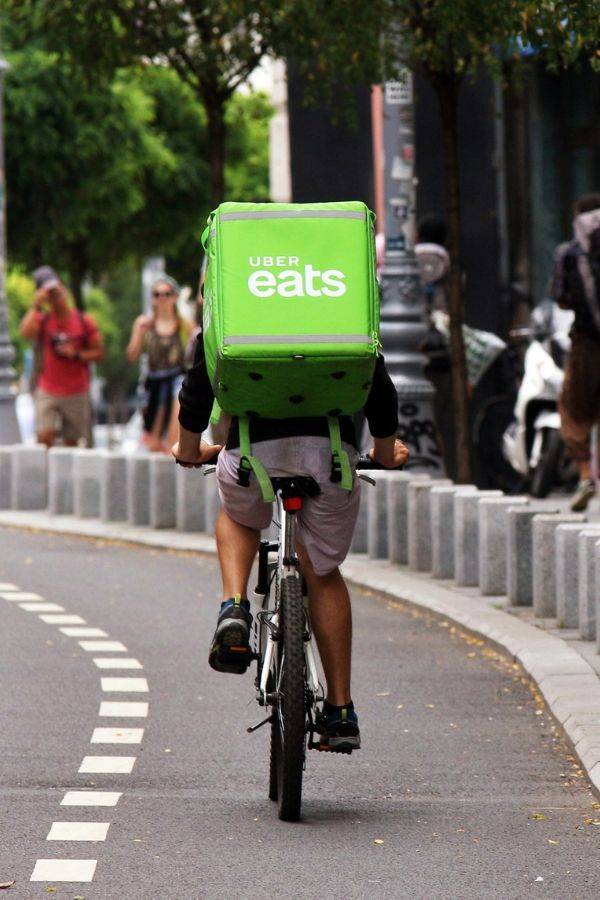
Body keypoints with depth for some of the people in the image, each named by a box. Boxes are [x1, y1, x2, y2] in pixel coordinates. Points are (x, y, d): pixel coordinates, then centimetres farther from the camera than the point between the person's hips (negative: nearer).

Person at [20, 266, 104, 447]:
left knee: (72, 442, 5)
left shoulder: (84, 322, 3)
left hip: (77, 394, 1)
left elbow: (98, 353, 5)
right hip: (47, 392, -1)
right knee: (44, 437, -17)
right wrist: (36, 305, -15)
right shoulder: (42, 320, 3)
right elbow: (26, 333, -19)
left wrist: (76, 354, -11)